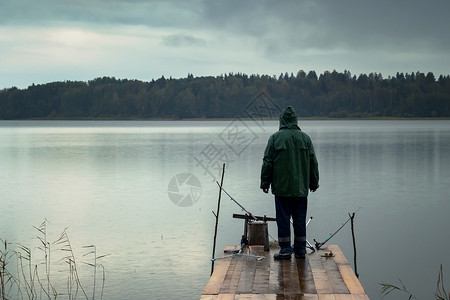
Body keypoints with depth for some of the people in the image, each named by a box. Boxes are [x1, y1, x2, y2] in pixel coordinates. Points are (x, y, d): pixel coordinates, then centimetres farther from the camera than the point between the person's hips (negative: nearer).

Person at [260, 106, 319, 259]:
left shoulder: (275, 138, -4)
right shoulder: (305, 138, 5)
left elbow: (268, 162, -3)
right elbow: (313, 162, 9)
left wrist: (265, 183, 4)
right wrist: (314, 183, 18)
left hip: (282, 187, -3)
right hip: (301, 188, 3)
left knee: (283, 218, 2)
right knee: (300, 219, 8)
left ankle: (285, 250, 1)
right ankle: (300, 249, 12)